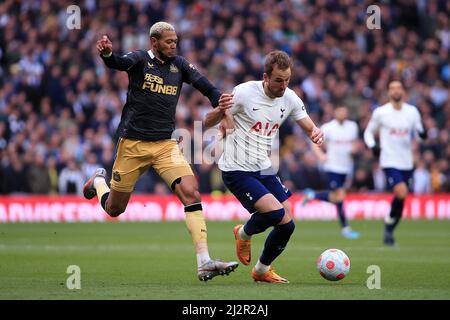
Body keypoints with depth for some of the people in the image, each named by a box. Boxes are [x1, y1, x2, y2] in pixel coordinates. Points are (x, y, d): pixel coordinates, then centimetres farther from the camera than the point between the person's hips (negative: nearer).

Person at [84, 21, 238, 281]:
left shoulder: (179, 64, 7)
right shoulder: (140, 60, -7)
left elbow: (204, 85, 1)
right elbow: (119, 63, -27)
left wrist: (219, 102, -22)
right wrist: (107, 53, -51)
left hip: (166, 145, 3)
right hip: (133, 144, -3)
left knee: (191, 193, -19)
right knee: (114, 209, 9)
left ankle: (204, 262, -22)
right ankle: (99, 181, 46)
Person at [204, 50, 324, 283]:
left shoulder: (290, 98, 0)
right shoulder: (244, 93, -15)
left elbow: (310, 129, 7)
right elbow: (208, 122, -7)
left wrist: (316, 133, -17)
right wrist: (222, 114, -30)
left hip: (263, 168, 6)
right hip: (237, 169, -6)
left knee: (287, 224, -2)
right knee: (276, 212, -24)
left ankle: (262, 270, 24)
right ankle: (244, 233, 10)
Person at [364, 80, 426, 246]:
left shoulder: (412, 111, 5)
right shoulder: (380, 112, -2)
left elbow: (418, 132, 14)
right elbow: (368, 132, 9)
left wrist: (422, 133, -10)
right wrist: (373, 146, -11)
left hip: (407, 163, 4)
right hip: (390, 162, -4)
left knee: (401, 201, 8)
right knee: (401, 193, -23)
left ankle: (389, 232, 25)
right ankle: (388, 223, -1)